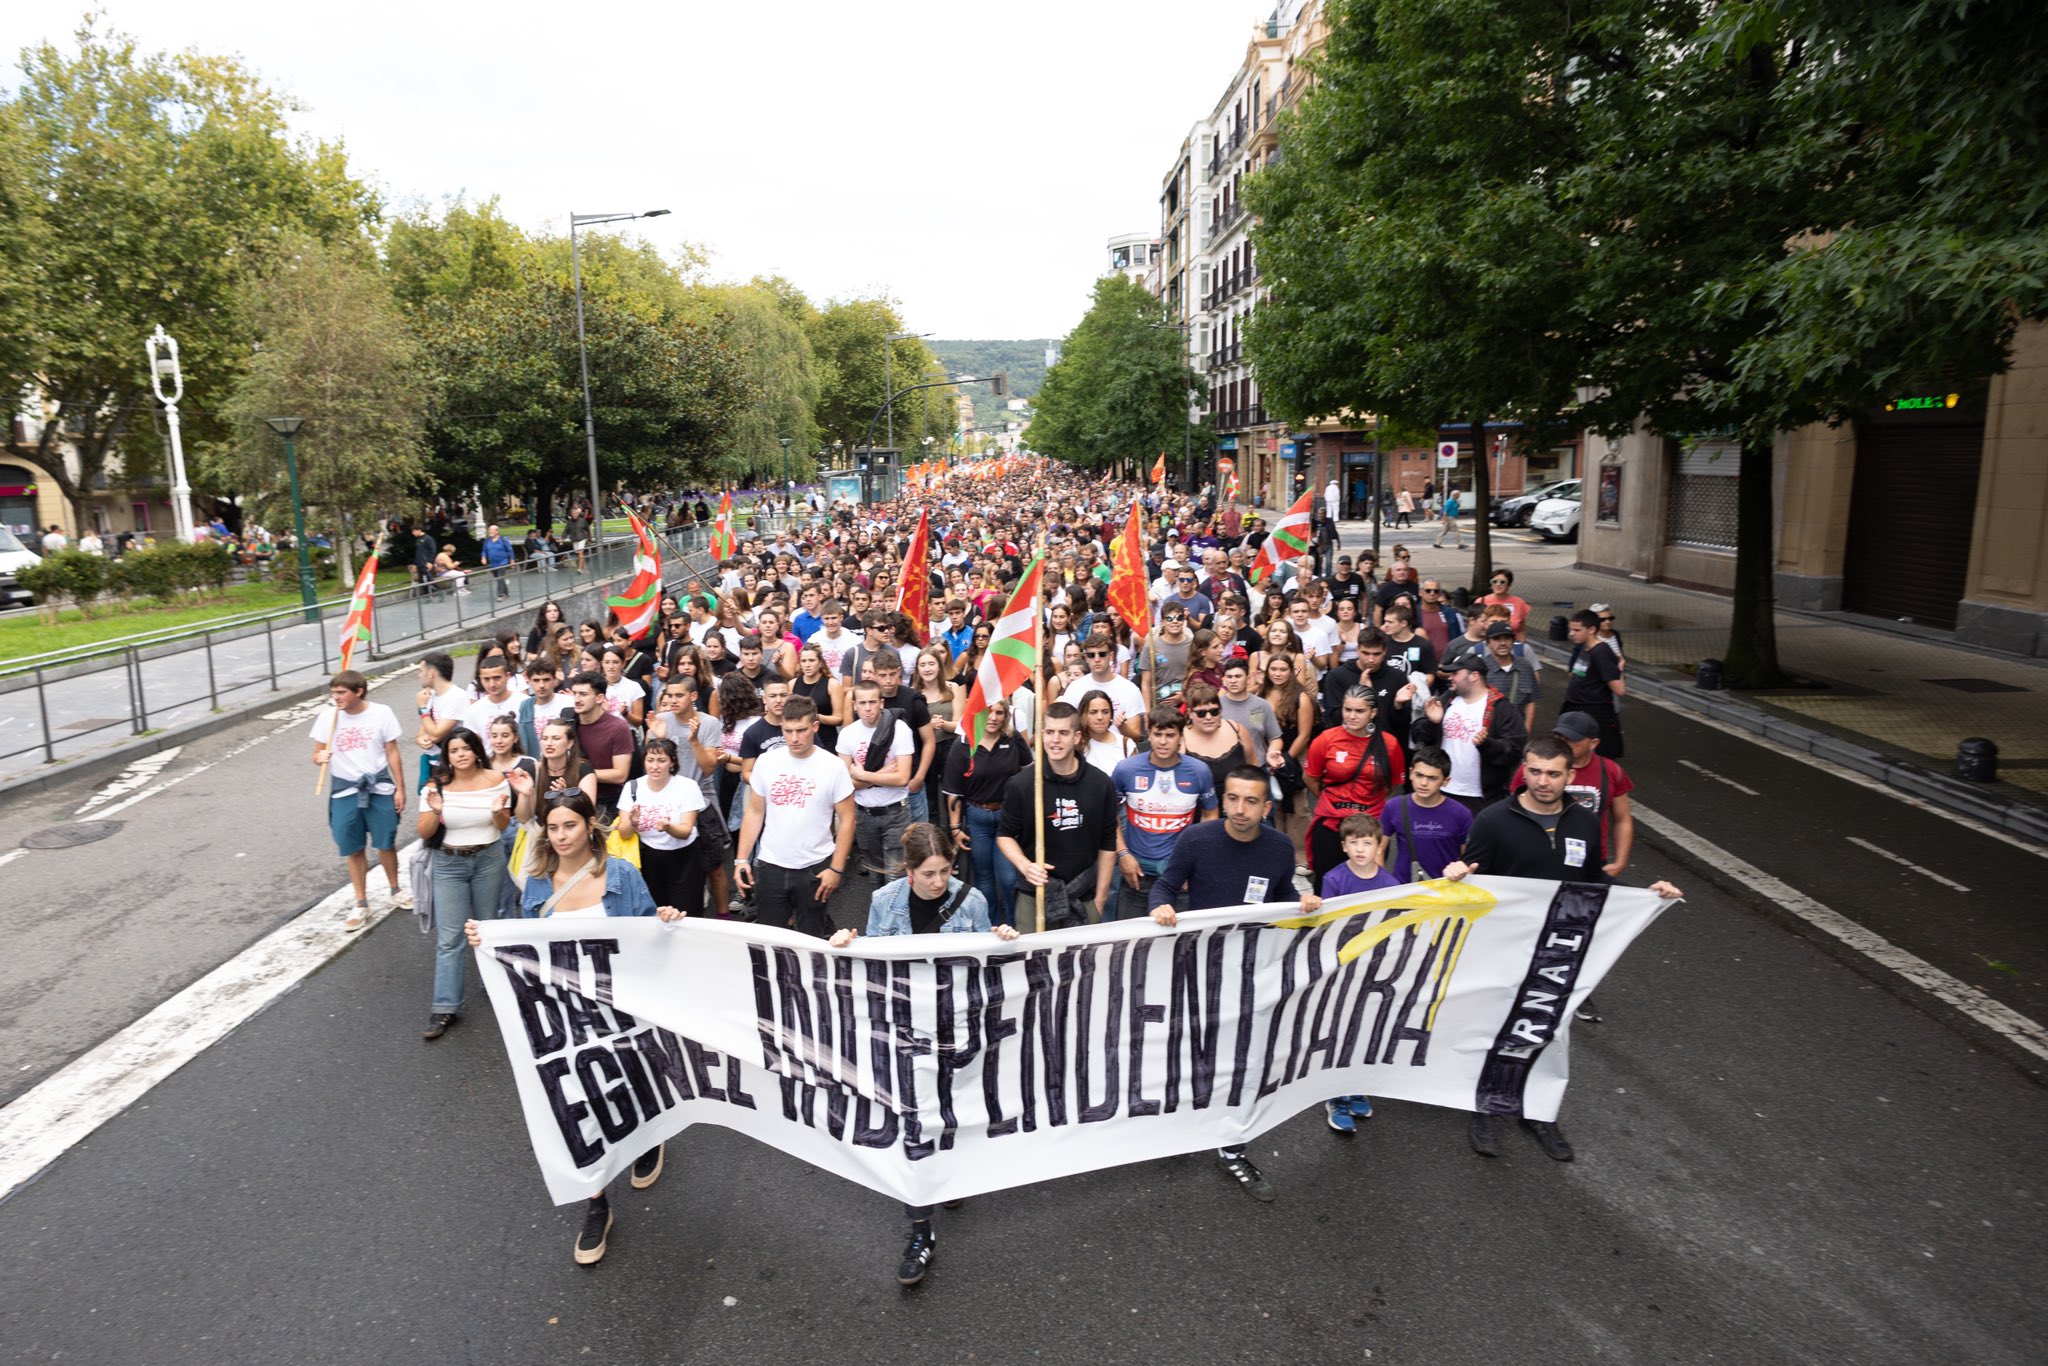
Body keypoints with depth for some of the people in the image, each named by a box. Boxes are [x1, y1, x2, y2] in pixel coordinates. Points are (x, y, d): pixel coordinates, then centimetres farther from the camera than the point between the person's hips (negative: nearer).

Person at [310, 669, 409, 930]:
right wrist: (319, 757, -21)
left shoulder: (381, 713, -8)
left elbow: (392, 753, -1)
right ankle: (361, 904, 21)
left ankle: (395, 891, 33)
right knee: (354, 850, 8)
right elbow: (317, 754, 3)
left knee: (386, 843, 10)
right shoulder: (327, 716, -6)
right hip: (345, 790, 1)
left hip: (379, 787, -1)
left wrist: (400, 788, 0)